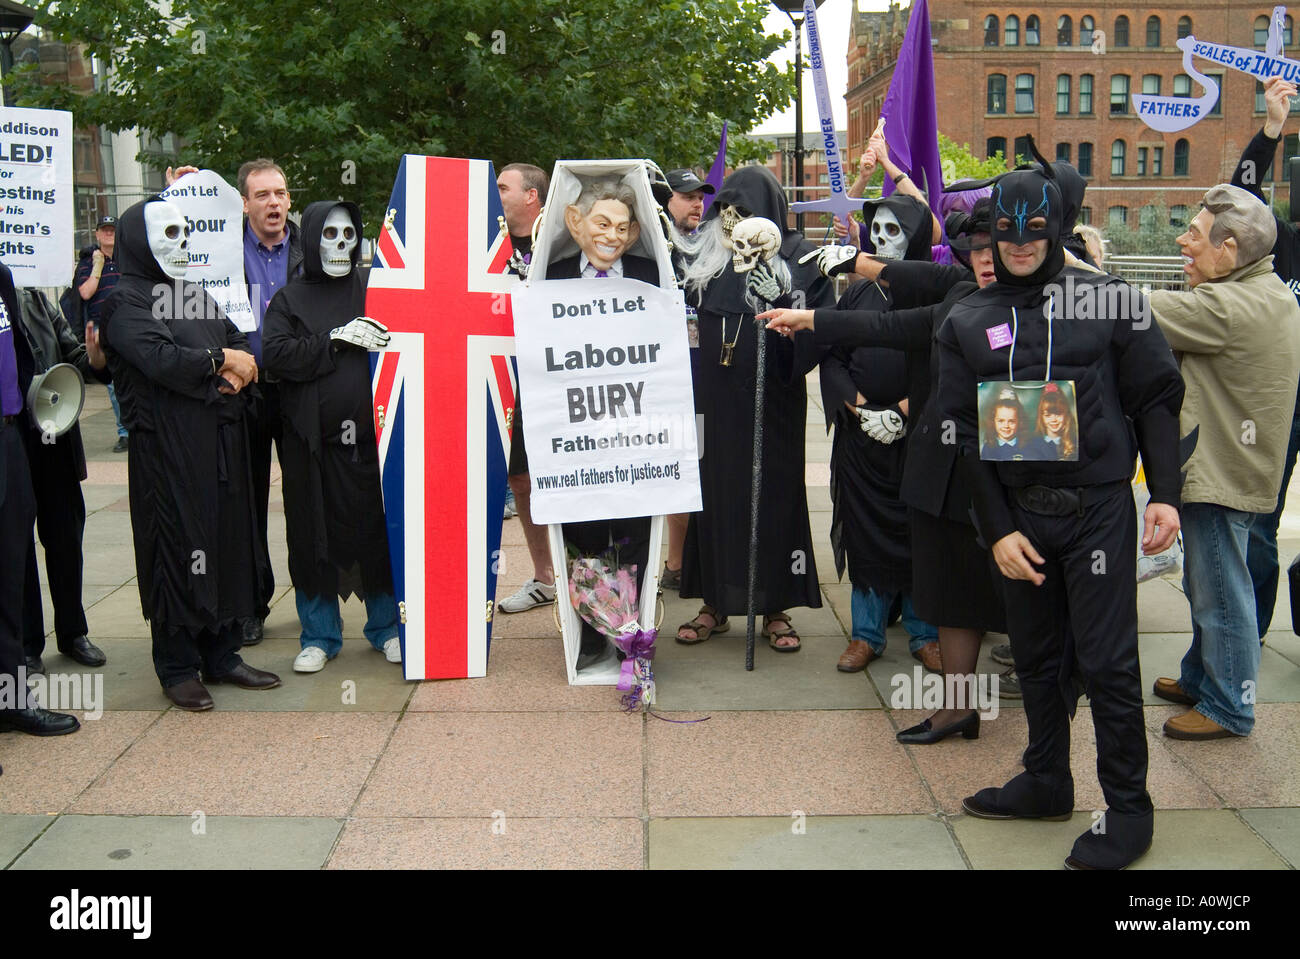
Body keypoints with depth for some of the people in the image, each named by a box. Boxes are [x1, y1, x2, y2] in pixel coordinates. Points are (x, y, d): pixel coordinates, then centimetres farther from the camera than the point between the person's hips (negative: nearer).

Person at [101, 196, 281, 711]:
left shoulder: (198, 296, 21)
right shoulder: (125, 301, -4)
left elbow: (242, 347, 15)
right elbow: (162, 359, -19)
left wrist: (238, 373, -8)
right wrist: (221, 360, -6)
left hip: (223, 442, 7)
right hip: (167, 448, -7)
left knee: (230, 543, 8)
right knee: (177, 550, -3)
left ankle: (223, 654, 19)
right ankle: (178, 667, 7)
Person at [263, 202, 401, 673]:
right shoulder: (289, 299, 7)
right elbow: (275, 354, -8)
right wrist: (337, 339, -15)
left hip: (370, 435, 1)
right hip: (311, 442, -1)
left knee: (380, 531, 5)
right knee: (315, 537, 5)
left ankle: (386, 626, 20)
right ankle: (319, 635, 18)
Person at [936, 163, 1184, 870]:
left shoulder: (1108, 301, -1)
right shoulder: (967, 322, 6)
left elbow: (1156, 399, 1)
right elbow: (964, 432, 5)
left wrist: (1165, 493, -8)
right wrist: (997, 528, 0)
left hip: (1098, 506, -3)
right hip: (1019, 512, 3)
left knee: (1106, 660, -1)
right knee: (1036, 657, 14)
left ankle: (1128, 808, 13)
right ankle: (1046, 782, 30)